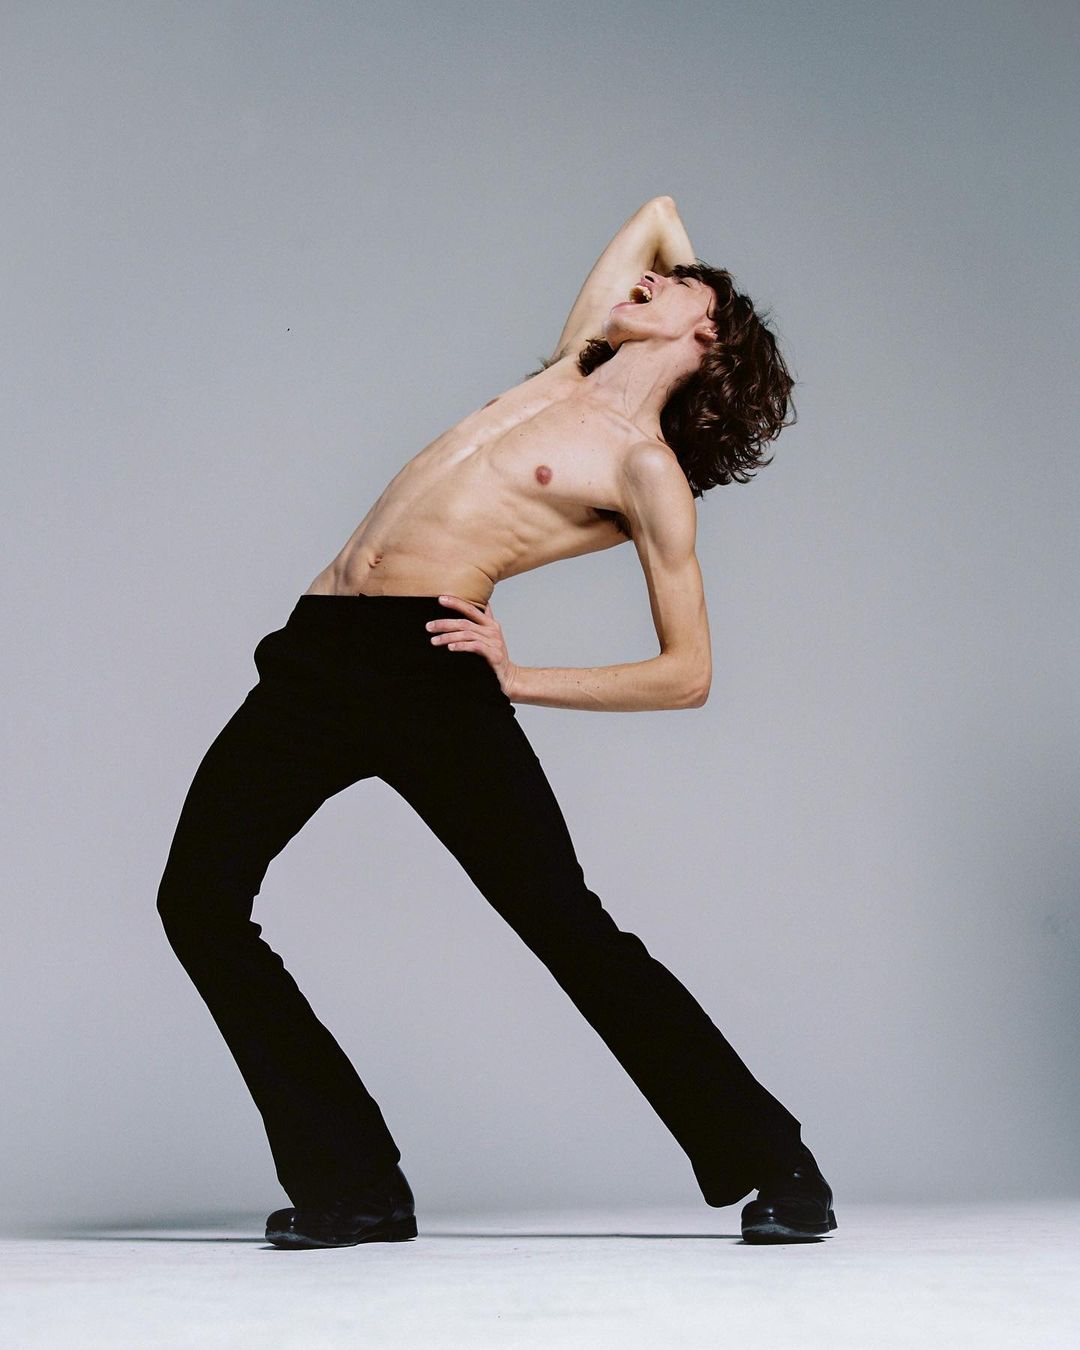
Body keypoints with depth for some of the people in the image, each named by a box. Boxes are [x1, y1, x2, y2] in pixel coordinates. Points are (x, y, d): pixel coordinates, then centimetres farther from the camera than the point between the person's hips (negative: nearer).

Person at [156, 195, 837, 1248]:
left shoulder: (648, 470, 1)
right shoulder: (566, 376, 20)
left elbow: (688, 675, -3)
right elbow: (660, 209, 35)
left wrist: (517, 678, -7)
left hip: (428, 662, -7)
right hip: (316, 652, 8)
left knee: (568, 926, -11)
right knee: (198, 899, -3)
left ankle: (776, 1167, 6)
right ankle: (351, 1186, 3)